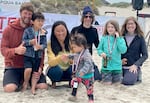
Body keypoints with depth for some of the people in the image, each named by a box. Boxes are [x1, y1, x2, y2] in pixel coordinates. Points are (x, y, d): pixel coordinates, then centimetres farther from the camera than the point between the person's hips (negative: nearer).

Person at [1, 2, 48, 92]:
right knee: (9, 88, -26)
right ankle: (20, 81, 10)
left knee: (43, 86, -18)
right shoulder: (9, 29, -2)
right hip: (13, 67, -1)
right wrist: (16, 50, -30)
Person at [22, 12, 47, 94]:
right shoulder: (27, 31, -5)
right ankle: (25, 83, 11)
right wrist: (30, 42, -22)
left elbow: (45, 44, 3)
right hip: (28, 54, -3)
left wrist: (41, 46, -18)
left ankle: (33, 88, 20)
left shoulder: (43, 32, 4)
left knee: (36, 72, 7)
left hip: (38, 56, 3)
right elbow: (23, 41, -5)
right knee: (28, 69, -18)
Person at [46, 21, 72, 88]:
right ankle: (54, 81, 1)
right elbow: (51, 62, -28)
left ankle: (71, 80, 7)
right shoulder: (50, 44, -17)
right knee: (57, 71, -35)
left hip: (68, 70, 2)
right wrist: (60, 58, -50)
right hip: (56, 70, -2)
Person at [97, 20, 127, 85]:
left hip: (117, 66, 1)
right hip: (106, 65, -1)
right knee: (107, 83, 0)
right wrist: (101, 53, -18)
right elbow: (99, 49, 5)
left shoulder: (120, 39, -3)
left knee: (117, 83, 10)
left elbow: (123, 50, -16)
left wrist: (118, 38, -15)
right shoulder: (104, 38, -2)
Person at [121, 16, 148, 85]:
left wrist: (136, 65, -16)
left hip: (133, 66, -3)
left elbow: (145, 55, -3)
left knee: (127, 81, -27)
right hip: (121, 66, 3)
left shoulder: (140, 38, -1)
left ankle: (137, 75, 6)